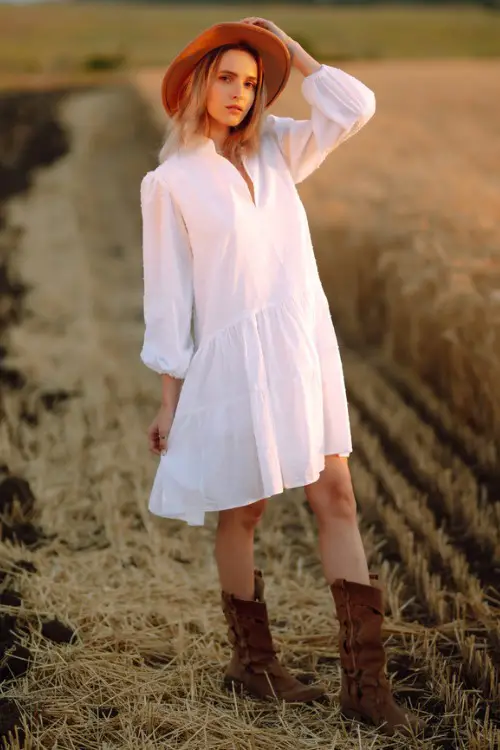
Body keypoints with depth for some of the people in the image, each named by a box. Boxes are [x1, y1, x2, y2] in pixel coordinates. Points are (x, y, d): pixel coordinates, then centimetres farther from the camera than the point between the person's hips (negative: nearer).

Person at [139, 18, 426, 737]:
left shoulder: (274, 150, 12)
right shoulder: (171, 181, -2)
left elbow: (354, 108, 1)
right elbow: (169, 295, -2)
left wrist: (291, 51, 6)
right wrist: (169, 400, -3)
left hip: (307, 346, 5)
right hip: (237, 357, -5)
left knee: (337, 498, -1)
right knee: (243, 511, 7)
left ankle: (365, 678, 0)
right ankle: (252, 659, 26)